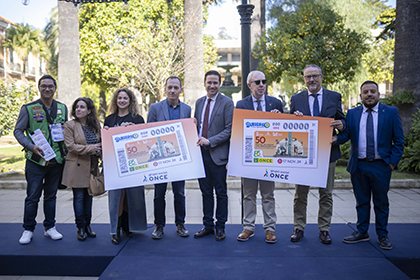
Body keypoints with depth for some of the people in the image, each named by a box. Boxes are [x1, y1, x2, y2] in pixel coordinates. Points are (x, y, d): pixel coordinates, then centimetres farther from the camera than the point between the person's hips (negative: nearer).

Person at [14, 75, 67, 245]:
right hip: (36, 161, -3)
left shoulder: (62, 108, 9)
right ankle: (28, 229, 16)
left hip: (57, 160, 3)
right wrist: (31, 147, -15)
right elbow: (18, 131, 0)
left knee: (51, 195, 12)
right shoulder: (28, 108, -1)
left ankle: (50, 227, 23)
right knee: (32, 197, 1)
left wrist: (66, 151, 5)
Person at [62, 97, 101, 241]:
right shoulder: (70, 125, -4)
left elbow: (100, 143, 18)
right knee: (79, 197, 0)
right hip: (77, 166, -4)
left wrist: (99, 150, -5)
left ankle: (87, 226, 22)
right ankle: (80, 228, 11)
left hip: (91, 167, 4)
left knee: (89, 196, 11)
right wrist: (90, 148, -18)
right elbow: (71, 146, -13)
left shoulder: (96, 125, 9)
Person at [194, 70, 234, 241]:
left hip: (217, 154, -5)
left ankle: (220, 227, 16)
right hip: (200, 152, 5)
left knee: (221, 193, 4)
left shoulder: (227, 103, -4)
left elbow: (229, 130, -10)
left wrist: (210, 141, -17)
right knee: (206, 192, 12)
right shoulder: (199, 102, 14)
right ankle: (208, 225, 23)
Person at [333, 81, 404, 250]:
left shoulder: (391, 112, 1)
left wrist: (393, 162, -7)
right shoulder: (352, 113, 6)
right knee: (362, 201, 12)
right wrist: (336, 138, -23)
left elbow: (398, 140, 0)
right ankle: (362, 232, 26)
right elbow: (346, 134, -1)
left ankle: (382, 235, 23)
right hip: (358, 166, 2)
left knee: (381, 202, 9)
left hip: (381, 166, -2)